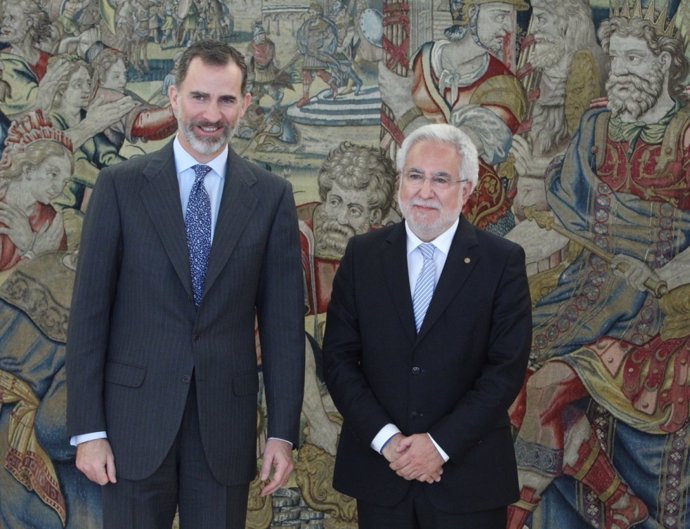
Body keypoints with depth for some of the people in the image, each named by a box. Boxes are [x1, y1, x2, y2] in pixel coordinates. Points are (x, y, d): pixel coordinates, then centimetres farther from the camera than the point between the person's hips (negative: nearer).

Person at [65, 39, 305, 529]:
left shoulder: (271, 196, 3)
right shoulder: (121, 186, 0)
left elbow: (284, 321, 3)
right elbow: (89, 311, -2)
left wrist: (283, 433, 0)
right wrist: (87, 429, -6)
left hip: (227, 424, 1)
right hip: (136, 417, -1)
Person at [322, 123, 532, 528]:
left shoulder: (503, 261, -3)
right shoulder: (364, 254, 3)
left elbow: (507, 368, -8)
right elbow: (338, 357, 0)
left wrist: (441, 443, -14)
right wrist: (385, 438, -10)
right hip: (379, 469, 2)